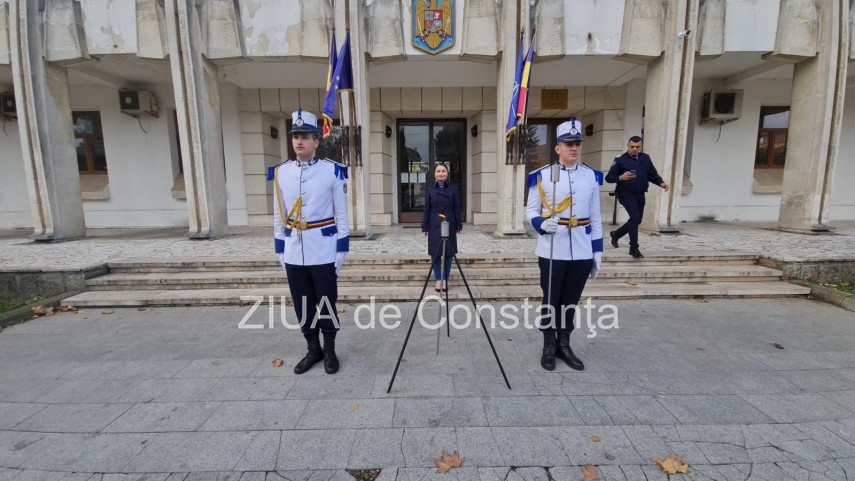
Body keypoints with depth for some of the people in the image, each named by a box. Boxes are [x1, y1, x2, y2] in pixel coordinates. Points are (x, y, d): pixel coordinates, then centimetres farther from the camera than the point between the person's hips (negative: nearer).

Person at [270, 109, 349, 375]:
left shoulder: (333, 171, -6)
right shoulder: (280, 173, 4)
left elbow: (341, 215, -4)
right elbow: (279, 216, 9)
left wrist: (341, 251, -5)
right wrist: (280, 251, 9)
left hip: (323, 252, -3)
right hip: (294, 253, 4)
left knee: (326, 303, 8)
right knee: (303, 305, 14)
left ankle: (330, 351, 27)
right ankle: (313, 350, 32)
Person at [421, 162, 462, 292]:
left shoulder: (453, 189, 1)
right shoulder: (430, 190, 3)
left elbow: (457, 209, 2)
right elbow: (426, 210, 3)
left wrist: (459, 225, -1)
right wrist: (424, 227, 0)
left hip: (449, 225, 0)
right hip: (434, 226, 1)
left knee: (448, 253, 6)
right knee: (435, 254, 5)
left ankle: (445, 280, 19)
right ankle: (438, 279, 18)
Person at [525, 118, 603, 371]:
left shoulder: (592, 176, 6)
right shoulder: (541, 176, -4)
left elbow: (595, 217, 9)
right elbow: (530, 210, 0)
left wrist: (597, 250, 6)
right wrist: (542, 224, -21)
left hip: (582, 252, 3)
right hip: (552, 251, -3)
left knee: (571, 301, 14)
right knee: (551, 301, 8)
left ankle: (564, 345, 31)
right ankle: (549, 347, 25)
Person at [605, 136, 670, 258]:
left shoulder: (646, 158, 10)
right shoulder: (620, 159, -4)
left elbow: (653, 175, 14)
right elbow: (609, 177, -7)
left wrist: (661, 183, -4)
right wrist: (621, 177, -25)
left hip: (640, 195, 6)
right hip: (626, 194, -6)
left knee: (637, 220, 13)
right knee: (635, 217, -19)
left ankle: (616, 234, 36)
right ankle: (634, 248, -9)